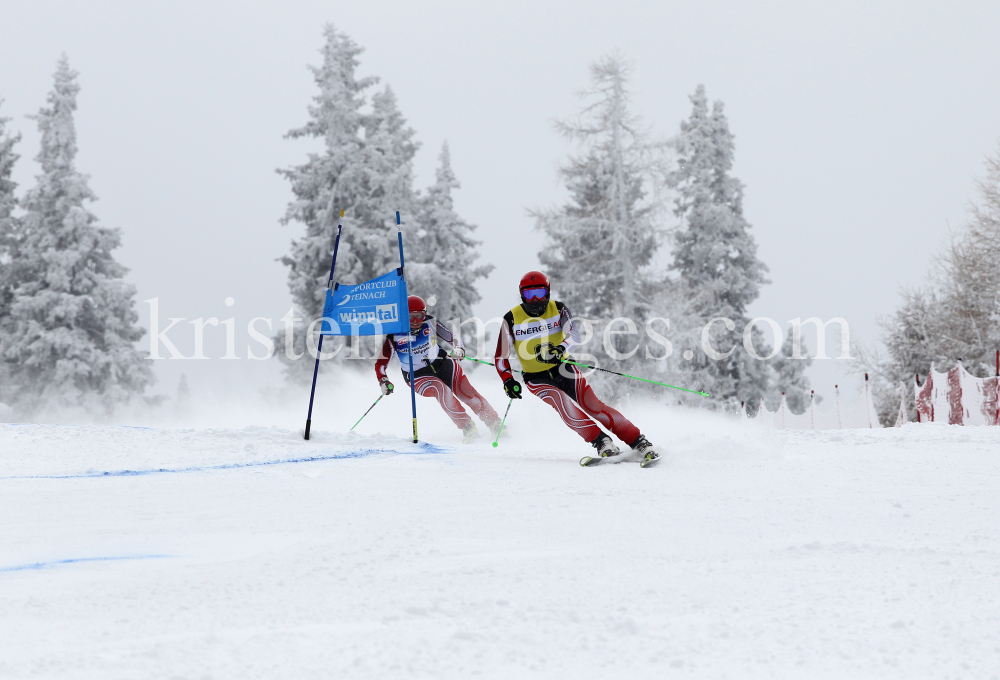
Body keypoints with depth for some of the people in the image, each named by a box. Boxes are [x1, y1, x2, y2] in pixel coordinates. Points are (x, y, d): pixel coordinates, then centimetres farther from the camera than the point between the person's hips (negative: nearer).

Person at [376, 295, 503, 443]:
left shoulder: (430, 323, -10)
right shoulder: (395, 336, -16)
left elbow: (452, 337, -1)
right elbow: (380, 363, -12)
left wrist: (458, 349, -22)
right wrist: (383, 382, -29)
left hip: (442, 364, 3)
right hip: (418, 376, -3)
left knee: (467, 393, -11)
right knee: (441, 389, -32)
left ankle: (495, 424, 4)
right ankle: (467, 428, -31)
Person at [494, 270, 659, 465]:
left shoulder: (559, 310, -4)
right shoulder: (512, 319, -5)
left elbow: (574, 336, -21)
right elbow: (501, 357, 0)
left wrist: (561, 349, -42)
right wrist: (508, 381, -16)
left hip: (562, 369, 1)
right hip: (536, 379, -1)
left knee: (594, 407, -11)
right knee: (563, 404, -28)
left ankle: (640, 443, -9)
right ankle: (603, 443, -26)